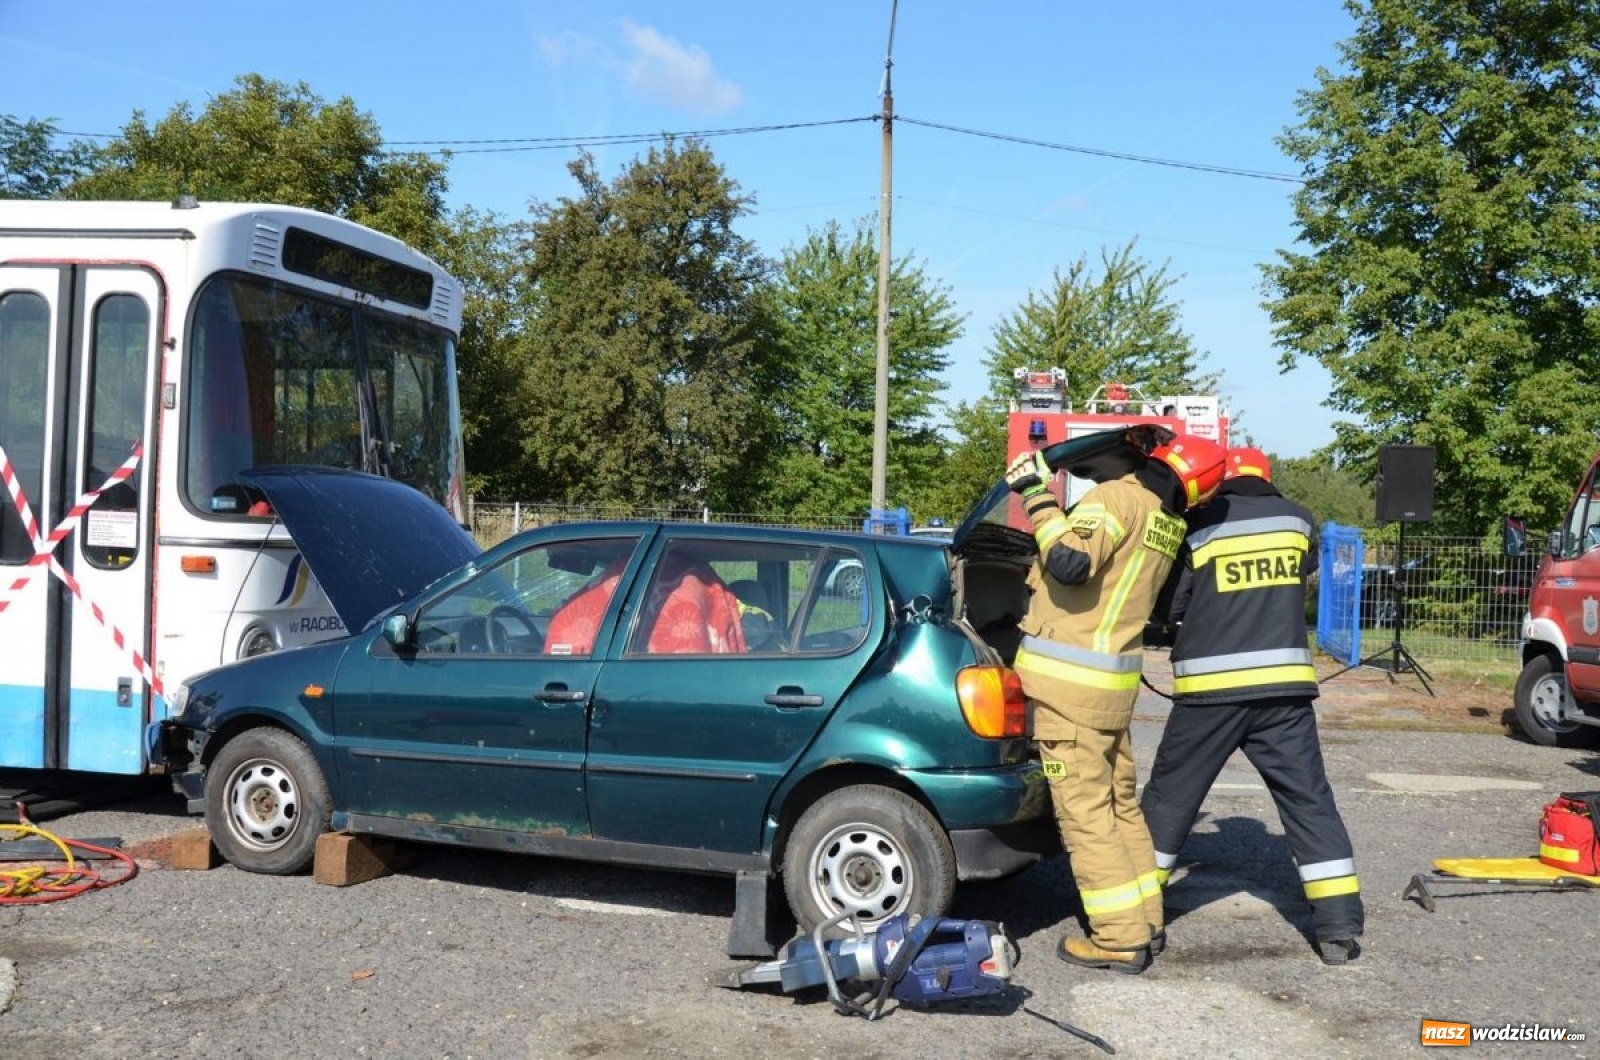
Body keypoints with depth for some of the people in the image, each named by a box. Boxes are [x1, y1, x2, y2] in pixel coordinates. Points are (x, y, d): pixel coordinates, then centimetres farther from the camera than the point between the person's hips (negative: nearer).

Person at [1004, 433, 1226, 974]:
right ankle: (1145, 922, 26)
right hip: (1114, 679, 8)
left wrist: (1037, 497, -19)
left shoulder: (1117, 497, -14)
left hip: (1071, 680, -8)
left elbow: (1070, 564, -27)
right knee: (1120, 803, 18)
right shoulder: (1170, 525, 11)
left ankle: (1121, 939, 2)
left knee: (1084, 811, -2)